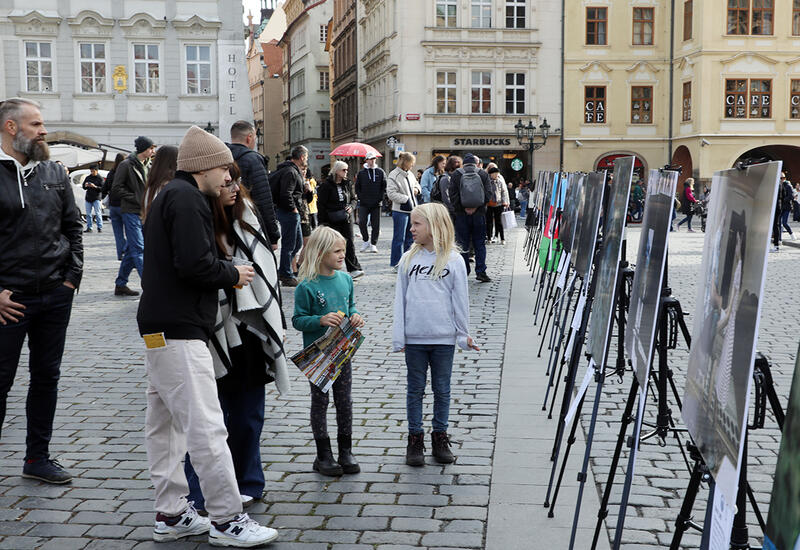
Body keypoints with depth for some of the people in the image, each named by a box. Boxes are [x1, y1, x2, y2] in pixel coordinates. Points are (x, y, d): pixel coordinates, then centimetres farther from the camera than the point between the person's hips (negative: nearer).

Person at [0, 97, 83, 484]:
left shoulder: (54, 173, 10)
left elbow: (73, 226, 14)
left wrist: (72, 276, 5)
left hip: (56, 296, 5)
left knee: (47, 376, 12)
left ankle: (37, 458, 25)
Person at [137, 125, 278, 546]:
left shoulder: (170, 196, 21)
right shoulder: (186, 198, -12)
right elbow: (194, 264, -23)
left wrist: (227, 273, 10)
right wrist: (233, 274, -6)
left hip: (160, 329, 11)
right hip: (180, 329, -11)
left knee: (164, 424, 13)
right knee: (206, 428, -9)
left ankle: (171, 515, 21)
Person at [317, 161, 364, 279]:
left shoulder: (347, 184, 9)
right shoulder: (326, 185, -6)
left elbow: (354, 198, 19)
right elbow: (321, 204, -6)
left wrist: (351, 207, -4)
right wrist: (323, 222, -9)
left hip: (346, 219, 3)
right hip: (332, 221, -3)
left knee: (349, 243, -3)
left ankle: (354, 269, -4)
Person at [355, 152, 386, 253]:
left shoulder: (380, 172, 6)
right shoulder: (361, 173, 6)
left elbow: (384, 186, 7)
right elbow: (357, 187, 9)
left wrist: (380, 197, -4)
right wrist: (360, 197, -3)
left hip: (376, 204, 1)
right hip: (364, 204, -1)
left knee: (376, 225, 1)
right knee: (362, 222, -13)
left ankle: (373, 244, 12)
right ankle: (366, 240, 6)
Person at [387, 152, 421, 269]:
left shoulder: (410, 174, 13)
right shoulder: (394, 175, -12)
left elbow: (416, 184, 32)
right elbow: (391, 193, -18)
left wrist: (416, 188, 9)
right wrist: (406, 199, -20)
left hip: (411, 209, 8)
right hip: (400, 210, -8)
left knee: (410, 237, 14)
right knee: (399, 238, -3)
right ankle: (396, 263, 4)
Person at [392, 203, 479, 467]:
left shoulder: (453, 260, -3)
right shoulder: (408, 259, 2)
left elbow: (460, 299, 2)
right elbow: (400, 299, 4)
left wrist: (464, 334, 3)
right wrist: (398, 337, 0)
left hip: (444, 337, -1)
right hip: (414, 337, 1)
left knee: (442, 390, 9)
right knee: (415, 389, 9)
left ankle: (440, 437, 22)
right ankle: (415, 438, 19)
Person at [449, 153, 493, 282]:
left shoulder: (456, 175, 0)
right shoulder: (483, 174, 3)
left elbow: (453, 195, -7)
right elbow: (488, 193, -4)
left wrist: (463, 208, -5)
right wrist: (476, 207, -6)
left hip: (461, 214, -1)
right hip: (479, 213, 1)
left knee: (462, 244, 6)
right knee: (480, 244, 7)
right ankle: (480, 271, 2)